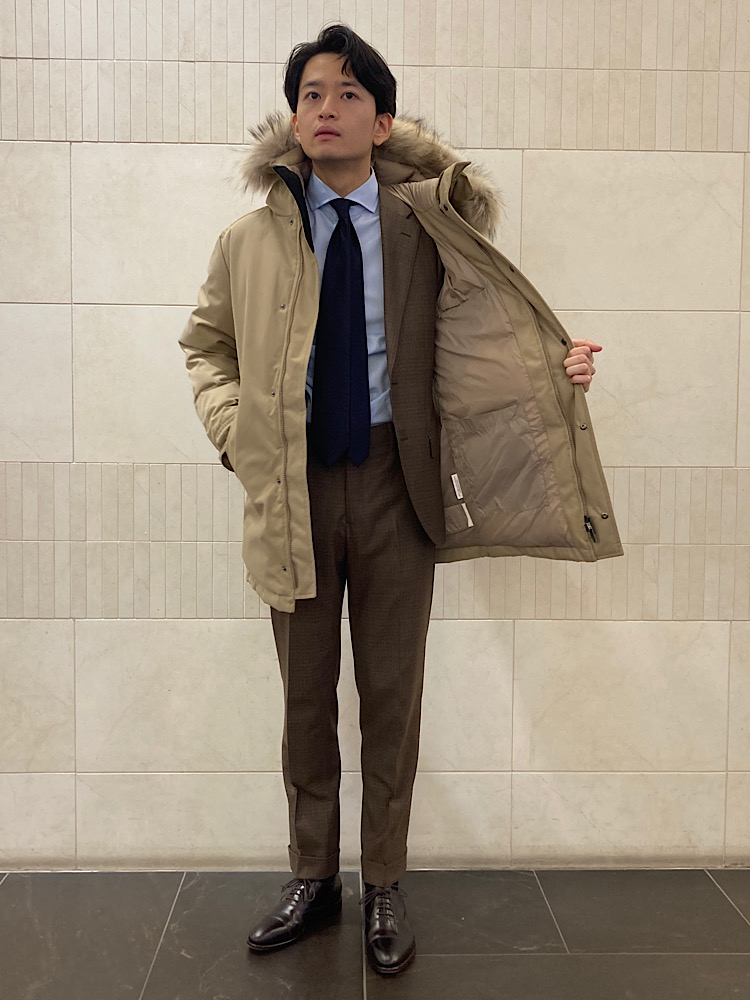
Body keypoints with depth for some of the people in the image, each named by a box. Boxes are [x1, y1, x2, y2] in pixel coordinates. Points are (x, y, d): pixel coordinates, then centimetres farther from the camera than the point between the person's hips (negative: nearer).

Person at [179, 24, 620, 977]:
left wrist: (556, 367, -9)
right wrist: (231, 425, 1)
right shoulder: (248, 239, 4)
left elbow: (484, 330, 9)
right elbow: (204, 343, 17)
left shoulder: (429, 222, 1)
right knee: (305, 693, 12)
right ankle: (312, 876, 31)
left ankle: (384, 888, 26)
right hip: (292, 482, 1)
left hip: (395, 478, -1)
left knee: (391, 692, 8)